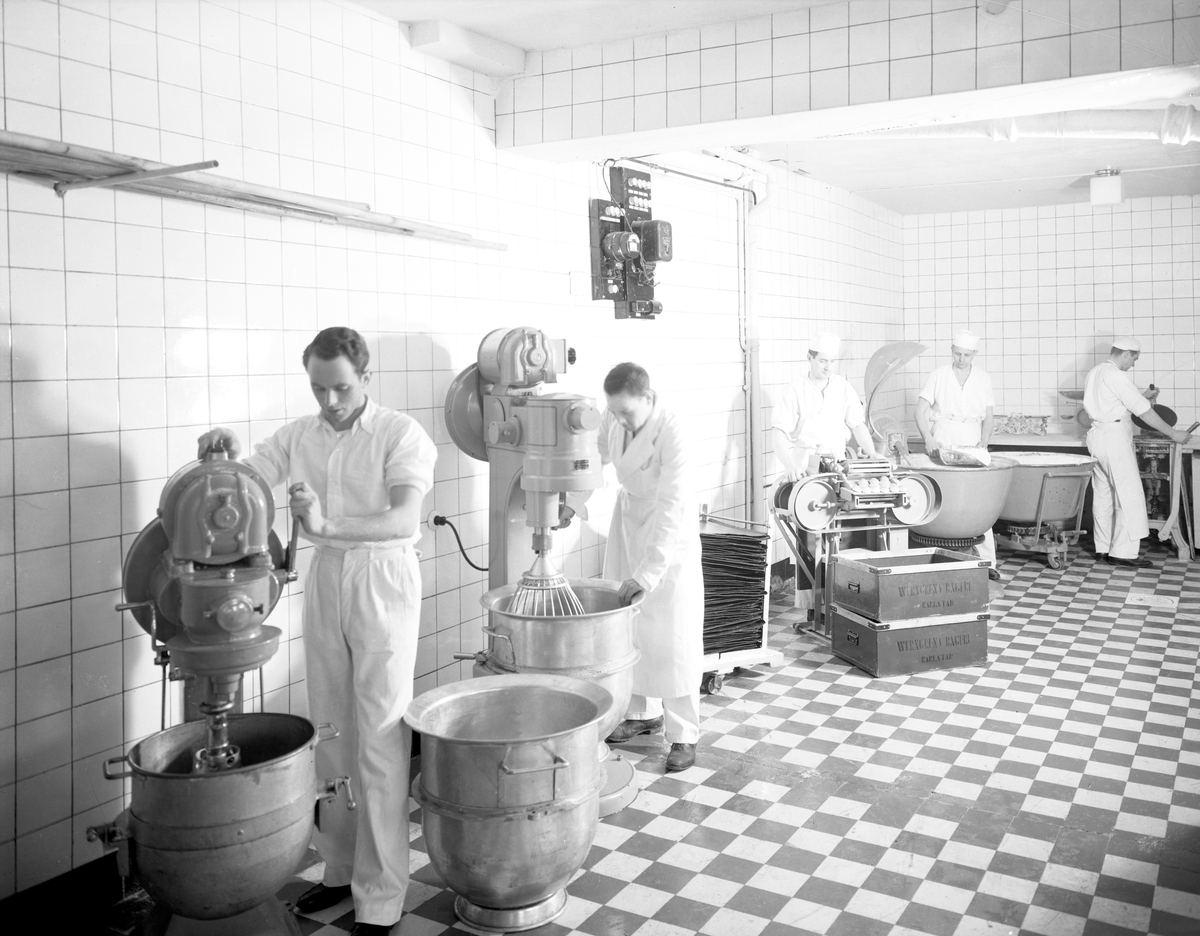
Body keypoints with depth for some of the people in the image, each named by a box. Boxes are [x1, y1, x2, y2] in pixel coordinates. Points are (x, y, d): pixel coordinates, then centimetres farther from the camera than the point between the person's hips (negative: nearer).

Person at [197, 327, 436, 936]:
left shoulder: (401, 434, -10)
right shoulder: (300, 435, 6)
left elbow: (405, 521, -22)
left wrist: (328, 525, -36)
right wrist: (222, 456, -15)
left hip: (382, 583, -5)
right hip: (324, 583, 5)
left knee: (379, 743, -3)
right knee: (331, 734, 12)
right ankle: (341, 868, 27)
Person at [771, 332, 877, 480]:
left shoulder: (842, 387, 8)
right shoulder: (794, 391, -3)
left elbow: (858, 425, 6)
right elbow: (779, 431, -12)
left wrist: (873, 457, -8)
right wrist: (789, 465, -27)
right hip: (804, 464, -3)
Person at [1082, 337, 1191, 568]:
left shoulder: (1094, 373, 13)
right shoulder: (1116, 376, -15)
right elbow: (1143, 411, -15)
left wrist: (1143, 396, 21)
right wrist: (1172, 434, -9)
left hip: (1097, 435, 9)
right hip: (1114, 437, -9)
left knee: (1102, 494, 12)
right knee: (1130, 494, -5)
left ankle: (1103, 548, 16)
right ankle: (1123, 552, -7)